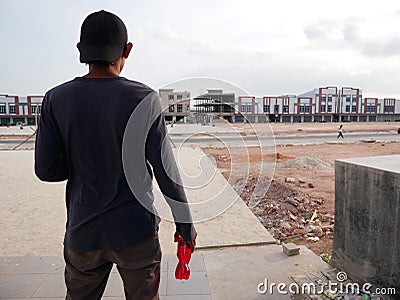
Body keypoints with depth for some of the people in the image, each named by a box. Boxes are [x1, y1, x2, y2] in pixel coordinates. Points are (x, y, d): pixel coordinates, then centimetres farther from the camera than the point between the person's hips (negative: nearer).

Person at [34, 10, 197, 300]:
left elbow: (46, 170, -3)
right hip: (136, 231, -2)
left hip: (82, 232, 3)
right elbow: (165, 170, -12)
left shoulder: (56, 100, -5)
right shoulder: (144, 99, -12)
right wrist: (185, 223, -1)